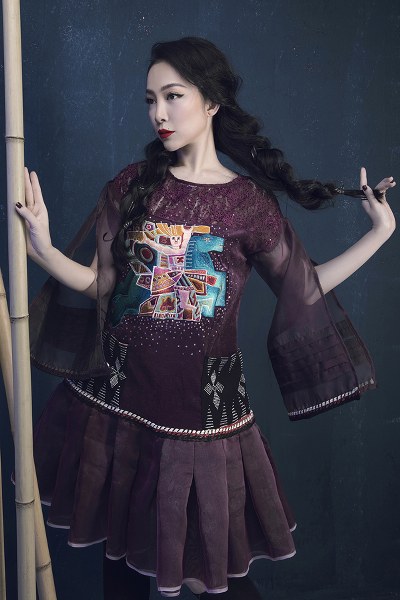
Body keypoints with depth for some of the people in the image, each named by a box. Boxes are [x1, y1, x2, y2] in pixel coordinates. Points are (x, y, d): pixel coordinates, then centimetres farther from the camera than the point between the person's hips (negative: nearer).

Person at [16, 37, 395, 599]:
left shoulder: (250, 202, -1)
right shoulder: (132, 186, 2)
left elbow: (306, 290, 5)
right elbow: (99, 282, 1)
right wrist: (42, 248, -15)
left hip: (204, 407, -1)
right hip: (121, 398, 2)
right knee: (122, 548, 16)